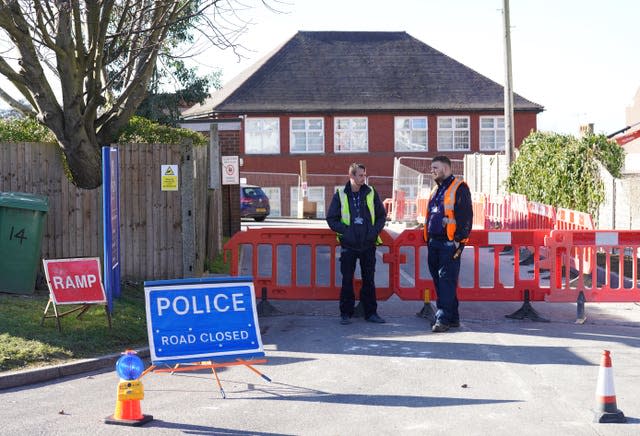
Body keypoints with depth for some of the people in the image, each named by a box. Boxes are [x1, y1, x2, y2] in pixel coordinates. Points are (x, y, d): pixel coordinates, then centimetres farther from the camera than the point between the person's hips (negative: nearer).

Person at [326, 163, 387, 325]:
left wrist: (376, 229, -4)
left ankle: (371, 312, 15)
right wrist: (344, 230, -12)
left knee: (369, 279, 7)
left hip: (368, 244, 2)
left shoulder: (371, 193, 4)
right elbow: (331, 218, 1)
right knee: (347, 280, 3)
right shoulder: (340, 195, -1)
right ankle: (346, 313, 11)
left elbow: (382, 215, 11)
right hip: (348, 245, -2)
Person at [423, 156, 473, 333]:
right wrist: (428, 239, 20)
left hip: (449, 243, -9)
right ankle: (453, 318, 17)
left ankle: (444, 319, -10)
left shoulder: (459, 188, -6)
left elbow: (465, 215, -12)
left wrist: (459, 239, -17)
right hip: (434, 243, 9)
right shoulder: (436, 190, 21)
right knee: (439, 280, 10)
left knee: (446, 280, -10)